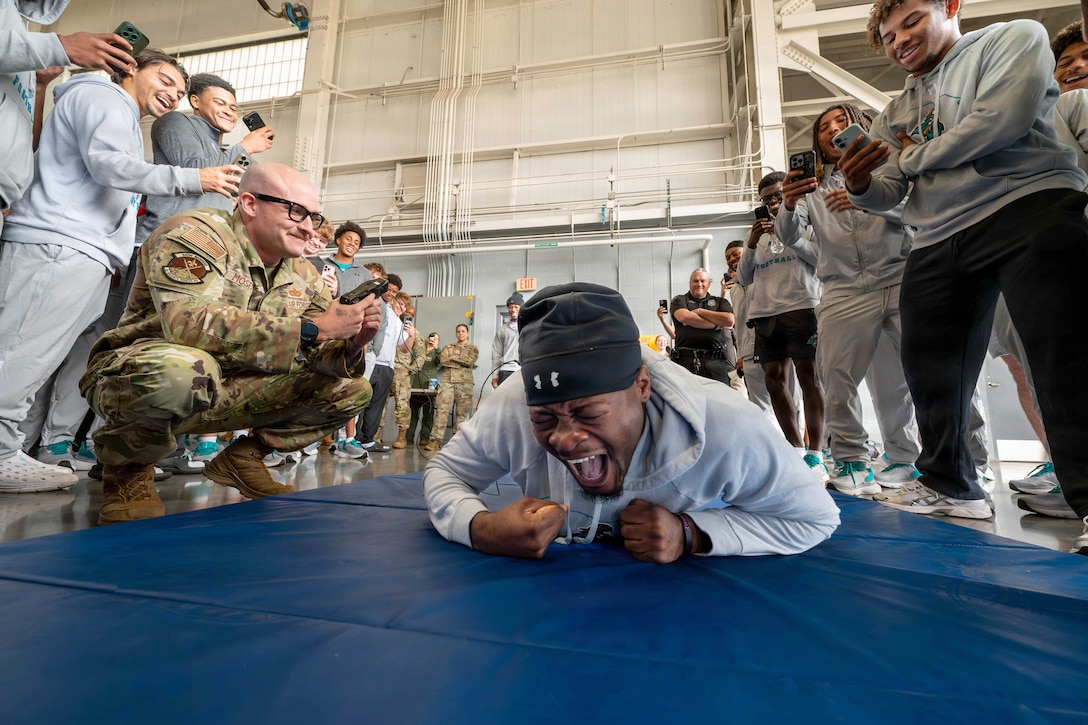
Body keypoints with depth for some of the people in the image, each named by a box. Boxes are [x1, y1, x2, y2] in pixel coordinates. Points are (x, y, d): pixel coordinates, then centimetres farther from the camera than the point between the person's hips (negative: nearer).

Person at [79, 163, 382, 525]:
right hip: (135, 378, -6)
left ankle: (241, 458, 9)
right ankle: (127, 468, -9)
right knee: (185, 369, -42)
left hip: (223, 395, 6)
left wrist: (351, 341, -23)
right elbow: (189, 322, -34)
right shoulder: (195, 234, -16)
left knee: (352, 390, -4)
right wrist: (311, 329, -34)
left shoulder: (303, 276, 4)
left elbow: (321, 356, 1)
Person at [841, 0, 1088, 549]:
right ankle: (950, 484, 20)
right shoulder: (896, 113, 22)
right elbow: (886, 194, 13)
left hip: (1030, 209, -5)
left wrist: (913, 157, 0)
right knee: (930, 373, 5)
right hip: (937, 244, 6)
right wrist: (861, 183, -10)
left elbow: (1004, 119, -12)